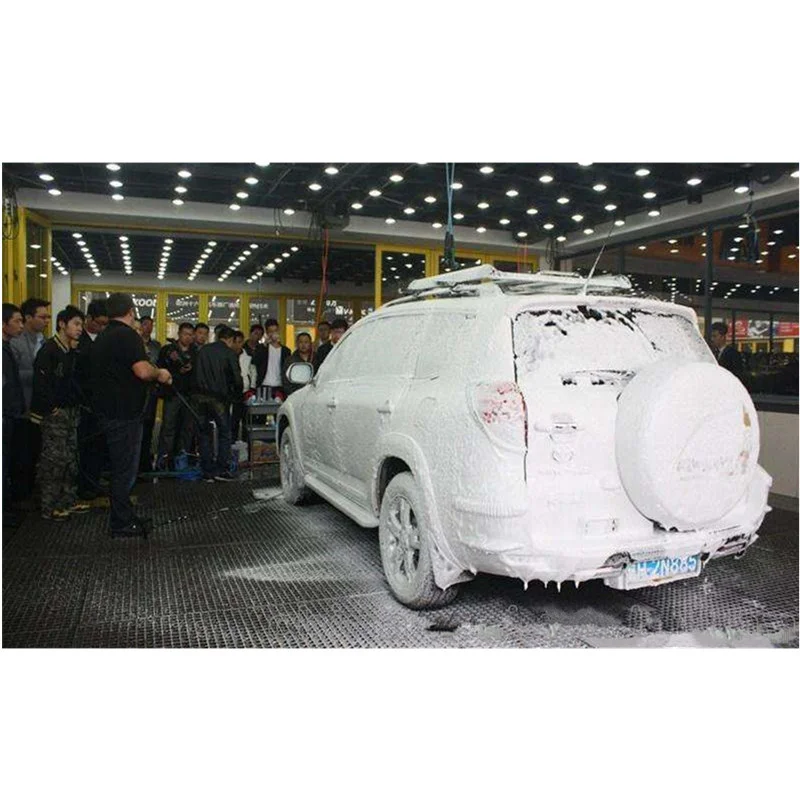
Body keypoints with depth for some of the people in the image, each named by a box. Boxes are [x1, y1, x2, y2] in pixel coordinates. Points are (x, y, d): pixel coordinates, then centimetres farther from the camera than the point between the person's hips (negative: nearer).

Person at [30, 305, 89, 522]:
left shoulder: (72, 352, 12)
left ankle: (68, 500, 23)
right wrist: (52, 408, -15)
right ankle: (49, 507, 4)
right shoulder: (49, 350, -13)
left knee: (70, 457, 13)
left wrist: (76, 403, 9)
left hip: (70, 412, 8)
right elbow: (40, 383, -18)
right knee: (54, 459, -5)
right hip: (54, 413, -8)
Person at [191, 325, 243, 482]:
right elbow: (237, 378, -7)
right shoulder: (229, 353, -2)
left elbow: (195, 374, 12)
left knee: (204, 433, 10)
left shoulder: (203, 351, 12)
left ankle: (207, 471, 11)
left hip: (199, 396, 5)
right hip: (218, 398, -4)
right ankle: (222, 470, 0)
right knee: (224, 433, 5)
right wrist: (236, 394, 9)